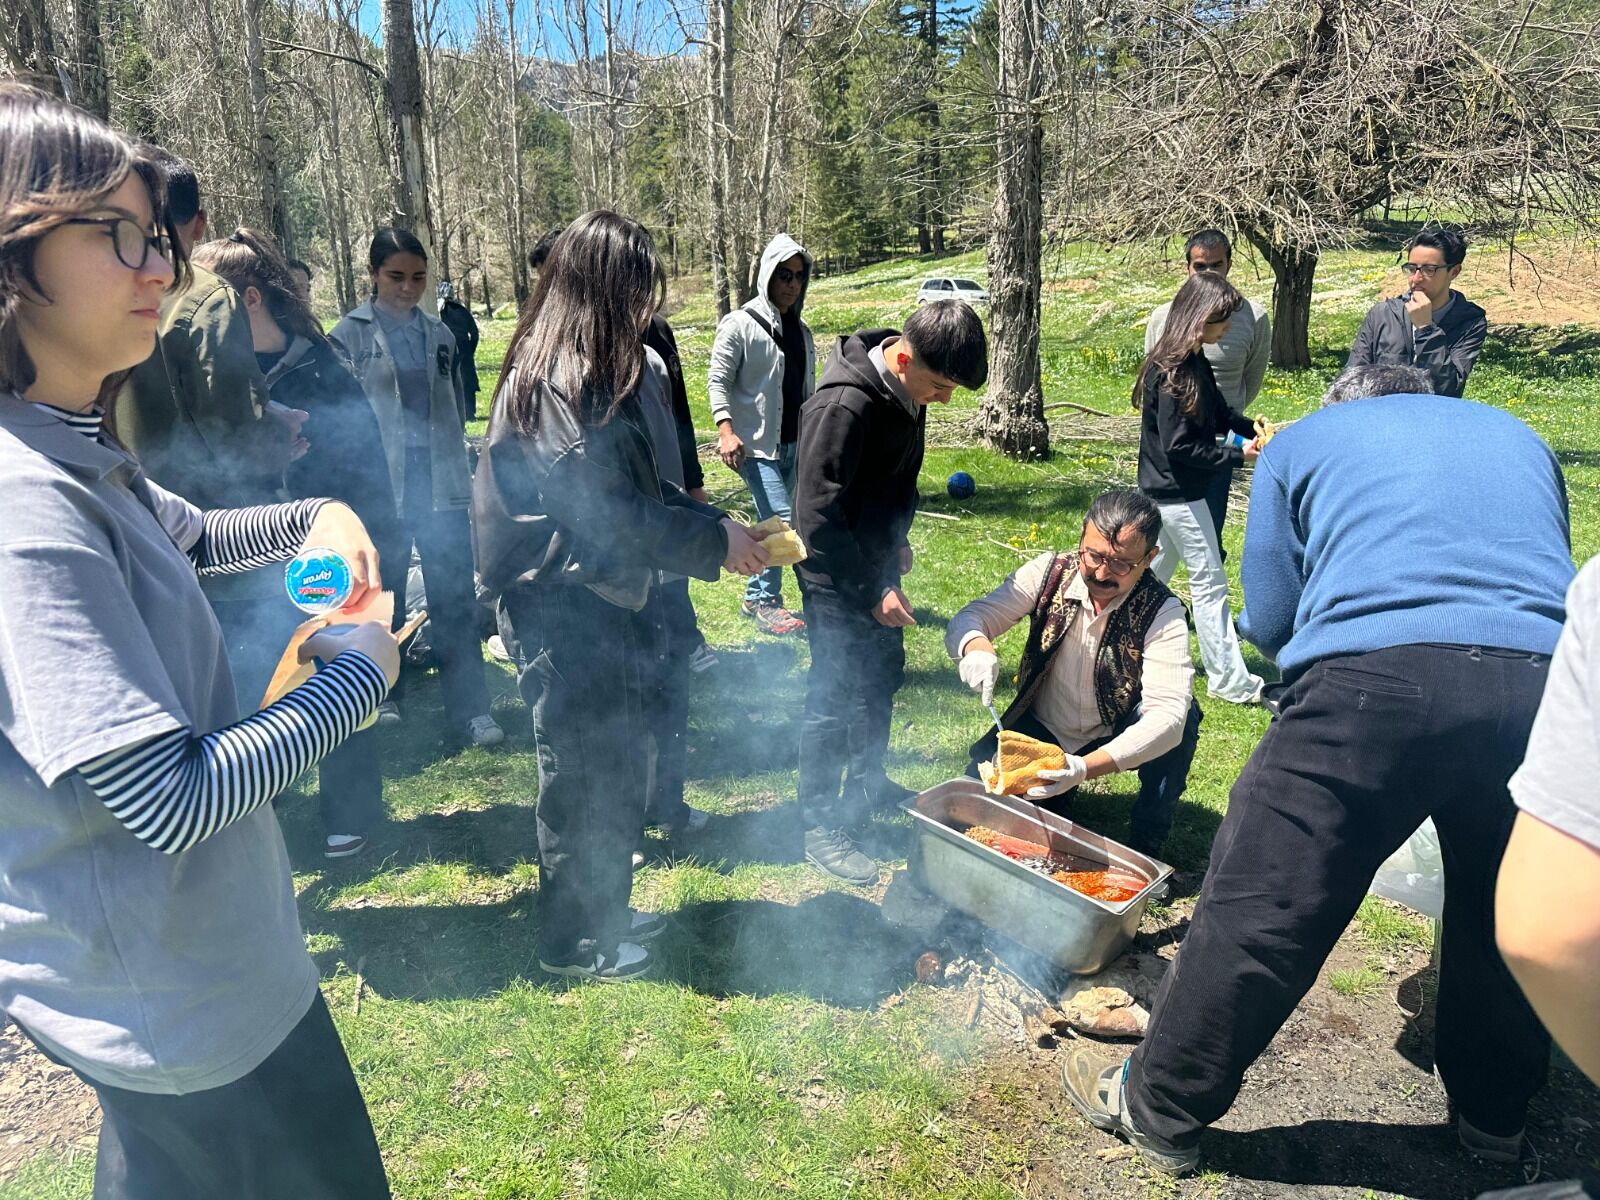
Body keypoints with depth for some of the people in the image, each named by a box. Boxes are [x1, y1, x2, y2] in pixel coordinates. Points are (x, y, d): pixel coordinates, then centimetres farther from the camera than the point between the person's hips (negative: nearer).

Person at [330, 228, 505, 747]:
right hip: (380, 489, -2)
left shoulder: (440, 335, 11)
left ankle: (471, 708, 3)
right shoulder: (349, 335, 0)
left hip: (441, 485, 2)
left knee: (455, 598, -1)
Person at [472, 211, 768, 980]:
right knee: (582, 776, 5)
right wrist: (712, 540, -16)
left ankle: (603, 910, 37)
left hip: (594, 605, 10)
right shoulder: (560, 382, -20)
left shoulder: (581, 372, 12)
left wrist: (710, 524, 9)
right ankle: (571, 940, 24)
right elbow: (606, 512, -24)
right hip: (565, 613, -10)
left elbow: (633, 489, 18)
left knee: (617, 764, 19)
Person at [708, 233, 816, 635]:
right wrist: (726, 430, -22)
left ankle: (762, 594, 23)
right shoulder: (740, 324, -9)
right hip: (756, 444, -7)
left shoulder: (801, 328, 13)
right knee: (781, 520, -13)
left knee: (776, 521, 11)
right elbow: (718, 380, -11)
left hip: (793, 444, 7)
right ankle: (762, 600, 1)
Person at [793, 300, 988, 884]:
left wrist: (897, 543, 16)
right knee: (834, 698, -1)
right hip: (837, 578, -9)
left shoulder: (905, 390, -1)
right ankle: (820, 828, 14)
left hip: (876, 565, 9)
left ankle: (867, 784, 40)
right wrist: (870, 592, -23)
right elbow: (817, 517, -27)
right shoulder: (844, 406, -29)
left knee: (882, 676, 20)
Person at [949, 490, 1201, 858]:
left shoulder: (1162, 612, -23)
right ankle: (1053, 806, 15)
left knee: (1182, 715, -31)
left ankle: (1145, 844, -10)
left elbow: (1168, 711, -35)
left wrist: (1084, 767, -50)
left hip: (1114, 740, -2)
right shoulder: (1049, 572, -16)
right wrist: (977, 647, -43)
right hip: (1041, 729, 2)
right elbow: (968, 619, -16)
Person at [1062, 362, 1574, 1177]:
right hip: (1544, 676, 5)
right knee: (1501, 912, 25)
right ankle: (1496, 1118, 45)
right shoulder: (1520, 437, 30)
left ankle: (1158, 1110, 20)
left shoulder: (1300, 442, 21)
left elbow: (1269, 620, 15)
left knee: (1260, 911, 5)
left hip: (1376, 679, -4)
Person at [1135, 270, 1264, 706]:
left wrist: (1250, 427, 2)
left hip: (1173, 491, 10)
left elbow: (1218, 412, 20)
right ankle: (1230, 681, 9)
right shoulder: (1170, 372, -22)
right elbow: (1179, 447, -22)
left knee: (1155, 573, 18)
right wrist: (1239, 456, -16)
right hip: (1177, 494, -10)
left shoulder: (1196, 361, 7)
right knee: (1210, 582, -1)